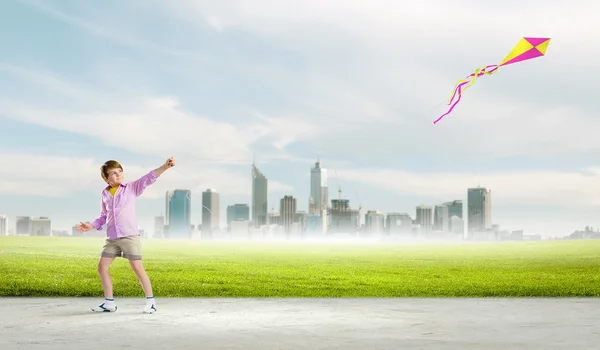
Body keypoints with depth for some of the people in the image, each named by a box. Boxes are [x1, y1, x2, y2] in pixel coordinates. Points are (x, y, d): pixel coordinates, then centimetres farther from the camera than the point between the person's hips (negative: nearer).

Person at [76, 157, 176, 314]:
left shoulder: (131, 188, -1)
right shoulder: (105, 194, 10)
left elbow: (148, 178, -13)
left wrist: (165, 166, -25)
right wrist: (91, 226, 9)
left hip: (130, 236, -5)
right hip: (112, 239, 5)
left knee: (138, 269, -7)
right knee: (102, 267, 5)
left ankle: (150, 301, 3)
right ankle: (109, 302, 16)